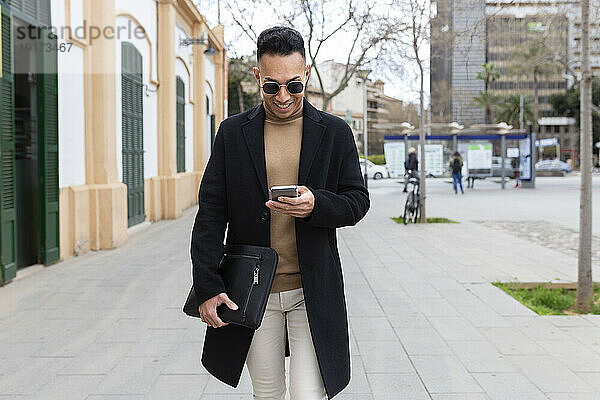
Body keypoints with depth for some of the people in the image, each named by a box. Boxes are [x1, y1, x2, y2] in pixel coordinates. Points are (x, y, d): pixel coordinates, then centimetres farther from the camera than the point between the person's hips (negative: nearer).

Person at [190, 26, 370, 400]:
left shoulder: (335, 132, 2)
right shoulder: (233, 132, 3)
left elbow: (358, 201, 3)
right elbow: (211, 212, 1)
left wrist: (316, 204, -20)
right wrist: (207, 286, -7)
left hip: (313, 292, -1)